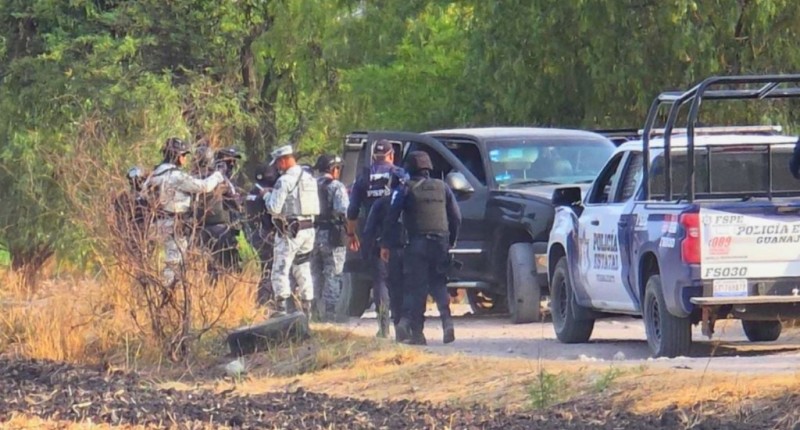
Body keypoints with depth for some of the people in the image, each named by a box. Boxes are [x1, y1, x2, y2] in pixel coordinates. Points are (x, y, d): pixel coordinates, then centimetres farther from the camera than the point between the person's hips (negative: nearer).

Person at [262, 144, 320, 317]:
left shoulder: (285, 181, -13)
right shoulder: (309, 179, 11)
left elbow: (274, 208, -17)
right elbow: (315, 206, 14)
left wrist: (267, 195, 4)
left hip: (290, 231, -8)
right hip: (309, 229, 8)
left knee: (280, 270, -4)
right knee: (303, 270, 15)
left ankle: (281, 308, -11)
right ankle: (307, 308, 15)